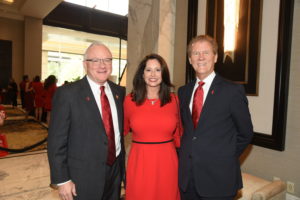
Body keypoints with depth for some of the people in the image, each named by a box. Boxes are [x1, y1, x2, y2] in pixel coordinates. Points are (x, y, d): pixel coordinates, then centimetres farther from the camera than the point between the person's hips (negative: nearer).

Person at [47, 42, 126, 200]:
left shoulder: (119, 91, 2)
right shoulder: (67, 93, -14)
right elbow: (56, 141, -12)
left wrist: (122, 163, 11)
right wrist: (62, 180, -12)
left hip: (116, 171, 5)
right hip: (82, 177, -4)